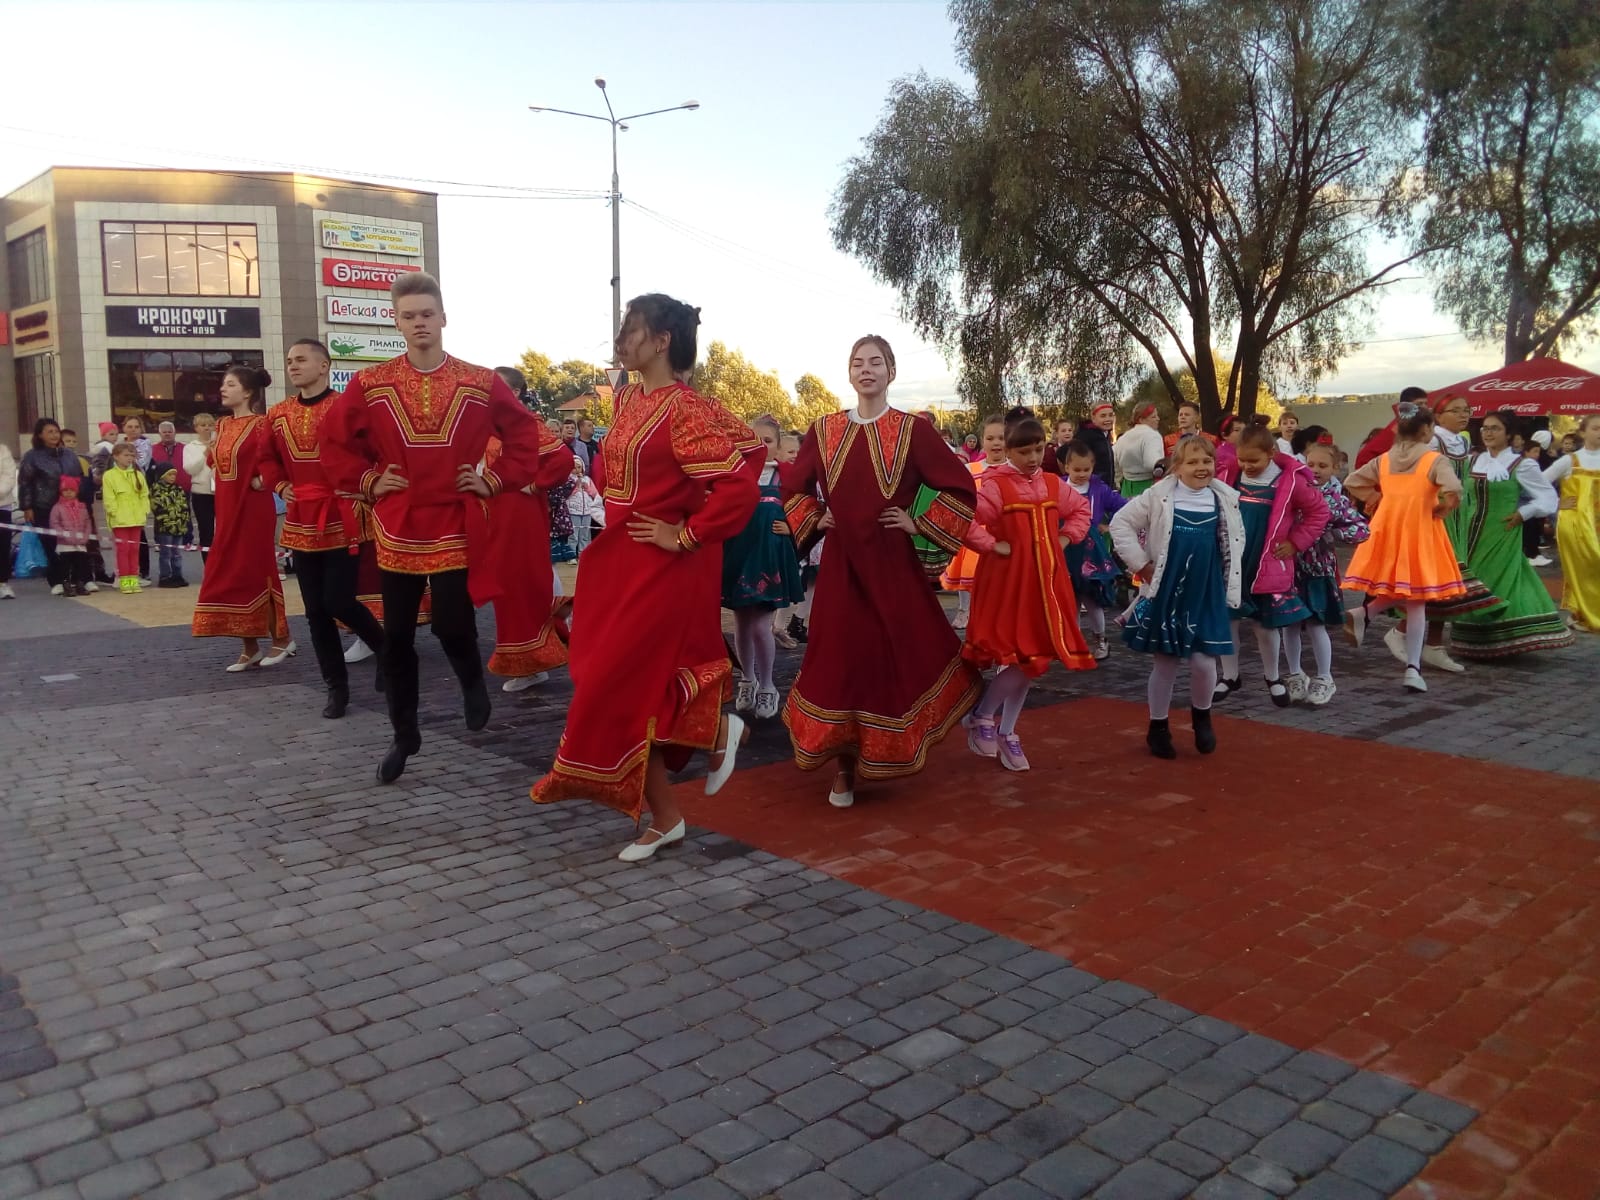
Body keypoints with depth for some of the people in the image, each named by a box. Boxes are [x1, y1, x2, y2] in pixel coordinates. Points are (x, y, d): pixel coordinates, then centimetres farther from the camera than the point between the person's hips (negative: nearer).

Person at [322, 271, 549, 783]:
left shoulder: (482, 383, -2)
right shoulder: (369, 384, 0)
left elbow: (524, 432, 7)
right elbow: (334, 438, 10)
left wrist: (497, 479, 0)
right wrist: (367, 481, 1)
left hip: (456, 527, -2)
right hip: (397, 530, 2)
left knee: (452, 627, -6)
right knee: (397, 638, 6)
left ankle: (473, 680, 30)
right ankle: (404, 734, 22)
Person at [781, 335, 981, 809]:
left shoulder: (914, 431, -3)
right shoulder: (823, 431, 5)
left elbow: (961, 489, -1)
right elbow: (793, 487, 21)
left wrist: (920, 524, -5)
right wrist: (813, 520, 6)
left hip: (891, 565, -2)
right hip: (840, 565, 2)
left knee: (898, 658, 3)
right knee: (838, 660, 2)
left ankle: (890, 752, 25)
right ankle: (844, 766, 15)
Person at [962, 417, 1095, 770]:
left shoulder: (1053, 484, 8)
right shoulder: (994, 485, -13)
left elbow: (1082, 509, 24)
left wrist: (1065, 539, 10)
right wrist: (993, 546, -18)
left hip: (1044, 581, 7)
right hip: (1008, 581, -7)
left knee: (1034, 658, 9)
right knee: (1021, 657, -10)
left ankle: (1006, 732, 22)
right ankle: (981, 716, 12)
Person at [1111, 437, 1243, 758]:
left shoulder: (1225, 500, 2)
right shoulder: (1159, 496, -8)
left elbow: (1236, 539, 17)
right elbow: (1120, 523, -6)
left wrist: (1230, 580, 9)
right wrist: (1141, 564, -9)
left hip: (1206, 595, 2)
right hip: (1165, 594, -2)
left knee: (1204, 663, -2)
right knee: (1164, 665, 7)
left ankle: (1201, 715, 28)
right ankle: (1158, 728, 25)